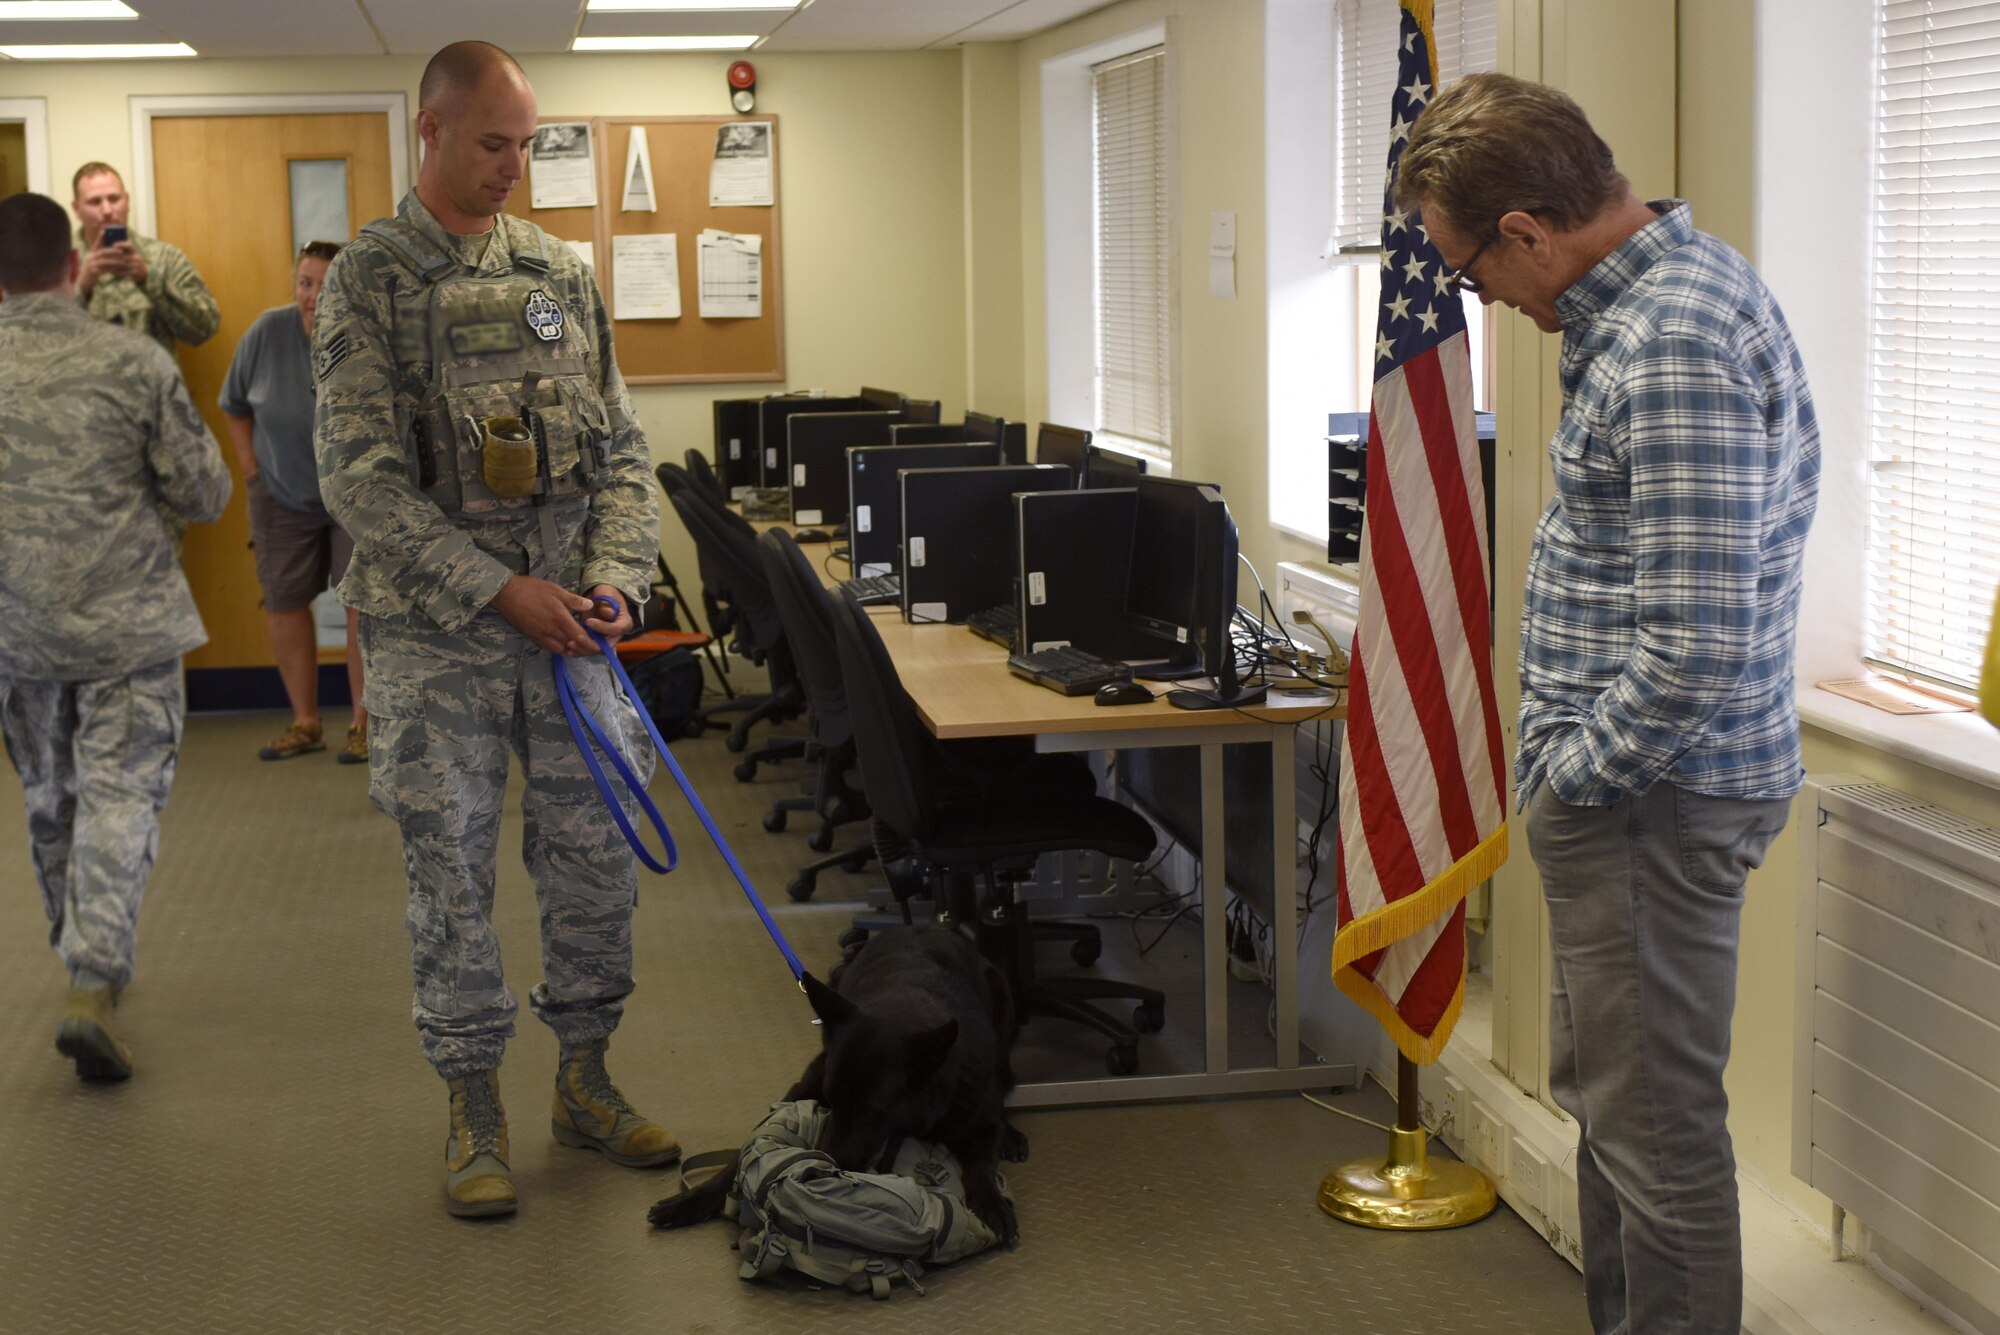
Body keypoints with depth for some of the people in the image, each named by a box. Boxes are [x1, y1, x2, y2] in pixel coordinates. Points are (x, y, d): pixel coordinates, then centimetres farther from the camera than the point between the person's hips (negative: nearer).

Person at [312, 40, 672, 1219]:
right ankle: (476, 1111, 17)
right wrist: (498, 590, -18)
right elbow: (360, 475, -12)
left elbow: (622, 448, 10)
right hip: (436, 636, -4)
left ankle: (586, 1080, 26)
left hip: (569, 628, 4)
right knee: (453, 877, 3)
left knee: (599, 859, 8)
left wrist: (614, 576, -7)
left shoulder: (565, 277, 9)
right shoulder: (368, 281, -4)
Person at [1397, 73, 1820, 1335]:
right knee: (1608, 1090, 22)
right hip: (1636, 779, 11)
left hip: (1652, 796, -11)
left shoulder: (1677, 347, -25)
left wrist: (1578, 771, -16)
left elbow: (1697, 649, -29)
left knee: (1656, 1119, 0)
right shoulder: (1663, 285, 9)